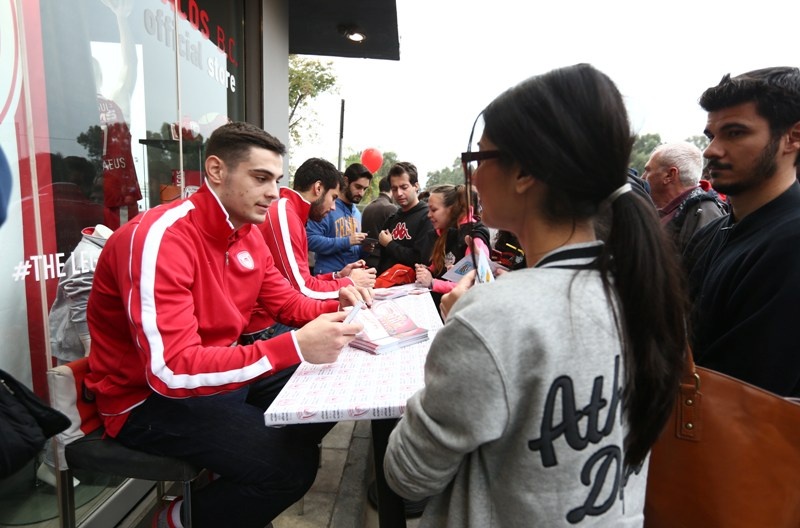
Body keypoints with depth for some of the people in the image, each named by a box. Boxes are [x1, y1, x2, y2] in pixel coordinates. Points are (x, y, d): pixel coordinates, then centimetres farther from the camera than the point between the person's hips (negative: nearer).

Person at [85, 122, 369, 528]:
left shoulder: (247, 232, 1)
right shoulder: (160, 237, -26)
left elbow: (286, 302, 10)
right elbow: (171, 370, -33)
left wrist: (334, 308, -12)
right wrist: (296, 345, -39)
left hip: (222, 374, 9)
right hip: (151, 399, -8)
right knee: (291, 464, -23)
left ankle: (237, 490, 19)